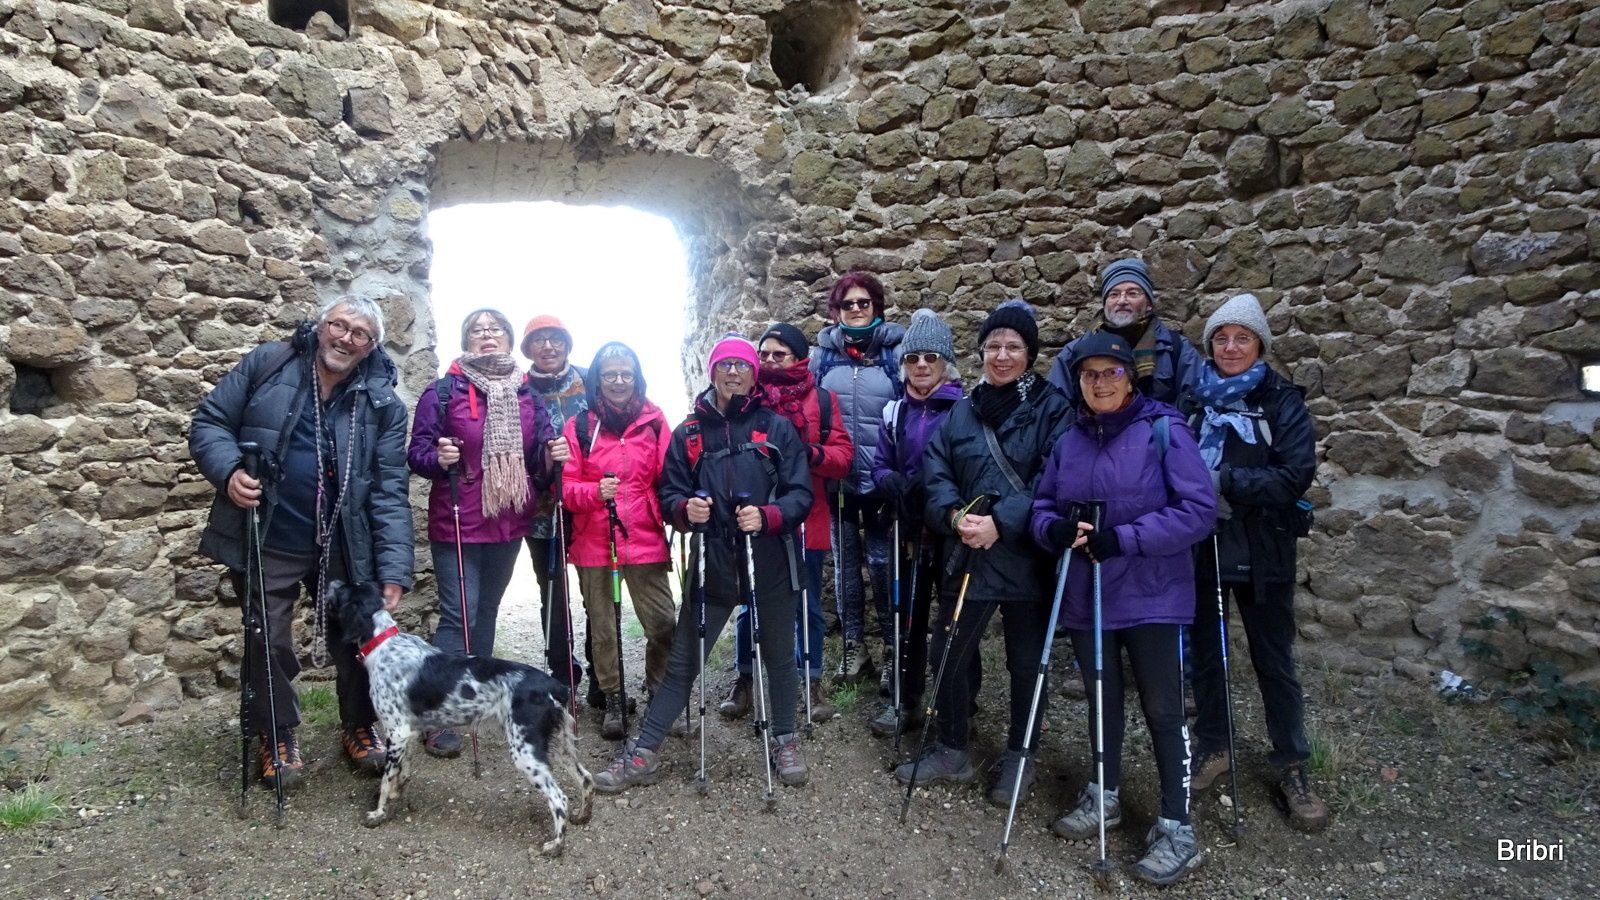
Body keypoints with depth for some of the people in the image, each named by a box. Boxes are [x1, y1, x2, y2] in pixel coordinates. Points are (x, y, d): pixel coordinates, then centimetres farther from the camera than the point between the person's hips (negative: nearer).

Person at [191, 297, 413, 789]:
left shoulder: (383, 403, -3)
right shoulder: (267, 364, -3)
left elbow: (390, 490, -7)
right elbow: (210, 422, 3)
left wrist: (394, 569, -14)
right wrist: (228, 470, -19)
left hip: (343, 547, 1)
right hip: (265, 543, -1)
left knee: (356, 639, 10)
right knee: (269, 645, 10)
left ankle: (359, 727, 35)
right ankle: (277, 738, 32)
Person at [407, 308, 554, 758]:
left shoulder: (527, 395, 8)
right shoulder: (444, 391, -4)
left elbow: (539, 456, 11)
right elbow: (417, 450, -4)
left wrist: (551, 456, -11)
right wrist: (437, 459, -25)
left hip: (509, 523, 5)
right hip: (457, 524, -5)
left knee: (487, 610, 17)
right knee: (459, 616, -8)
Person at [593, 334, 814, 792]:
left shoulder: (777, 428, 1)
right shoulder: (688, 433, 6)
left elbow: (800, 493, -4)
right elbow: (669, 495, 6)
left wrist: (766, 517, -21)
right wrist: (685, 509, -16)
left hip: (770, 564, 0)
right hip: (712, 564, 1)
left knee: (779, 656, 15)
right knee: (682, 662, 6)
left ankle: (784, 740, 35)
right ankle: (643, 753, 15)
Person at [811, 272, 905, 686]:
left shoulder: (895, 351, -1)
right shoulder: (822, 354, 6)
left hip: (882, 478, -2)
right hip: (836, 478, 3)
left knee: (883, 561, 0)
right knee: (845, 561, 9)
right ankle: (854, 645, 21)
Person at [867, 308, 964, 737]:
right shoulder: (895, 412, 8)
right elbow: (880, 466, 8)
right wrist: (897, 486, -14)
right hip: (910, 529, 4)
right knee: (909, 615, 12)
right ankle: (905, 701, 25)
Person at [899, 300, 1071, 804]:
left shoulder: (1051, 409, -3)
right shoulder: (962, 412, 10)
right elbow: (935, 473, 3)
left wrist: (1001, 522, -24)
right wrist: (954, 515, -17)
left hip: (1027, 560, -3)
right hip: (967, 557, 4)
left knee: (1026, 664, 11)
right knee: (948, 657, 9)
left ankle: (1018, 756, 32)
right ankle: (952, 750, 30)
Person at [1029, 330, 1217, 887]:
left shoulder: (1164, 430, -10)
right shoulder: (1069, 441, 4)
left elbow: (1198, 509, -15)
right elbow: (1042, 504, 10)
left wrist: (1125, 538, -22)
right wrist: (1055, 528, -14)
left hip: (1151, 596, -5)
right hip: (1086, 595, 5)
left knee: (1162, 709, 2)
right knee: (1102, 700, 18)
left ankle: (1176, 827, 16)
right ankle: (1103, 798, 35)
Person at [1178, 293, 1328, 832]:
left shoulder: (1281, 401, -4)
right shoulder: (1192, 399, 3)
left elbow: (1297, 475, -14)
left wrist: (1225, 481, -22)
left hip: (1261, 551, -2)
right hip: (1200, 546, 2)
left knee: (1274, 661, 7)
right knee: (1204, 652, 13)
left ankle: (1292, 766, 21)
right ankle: (1212, 748, 30)